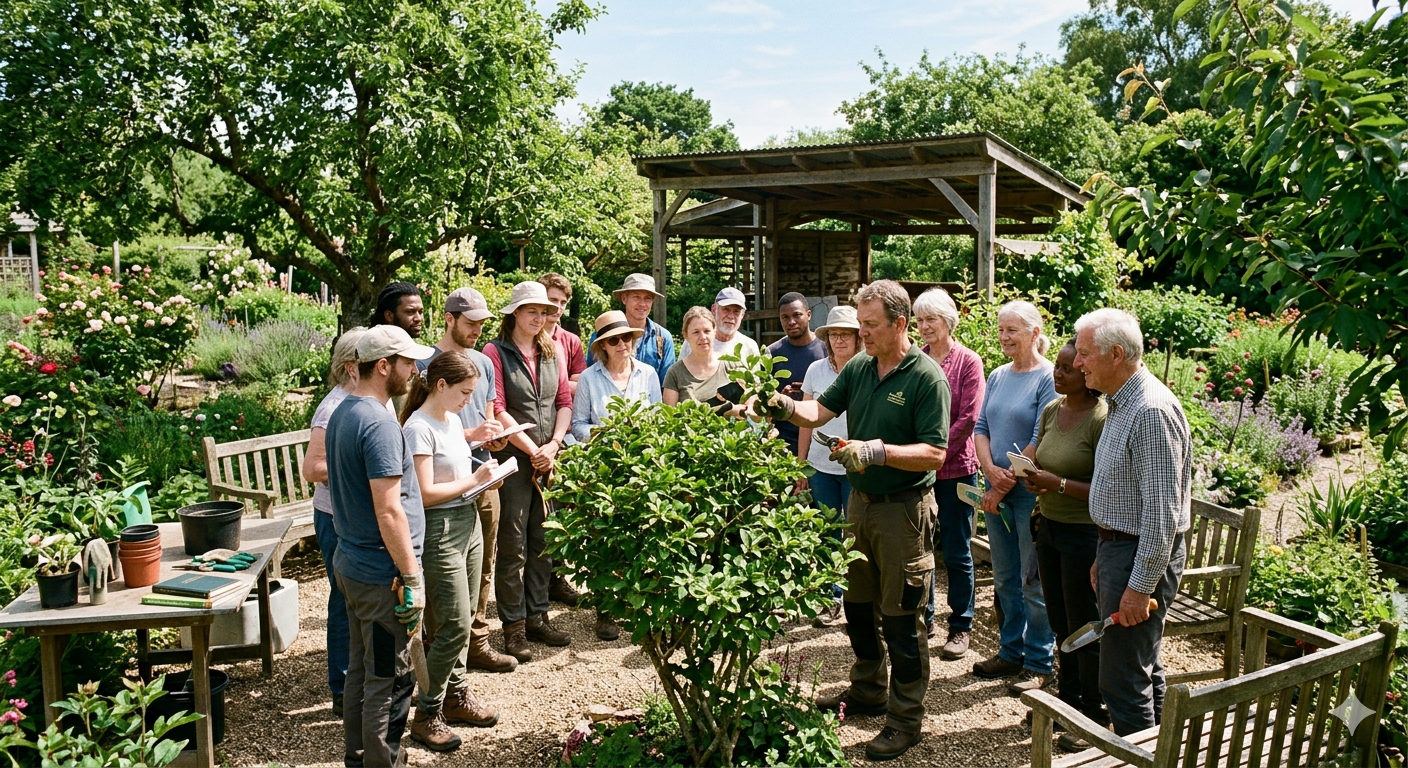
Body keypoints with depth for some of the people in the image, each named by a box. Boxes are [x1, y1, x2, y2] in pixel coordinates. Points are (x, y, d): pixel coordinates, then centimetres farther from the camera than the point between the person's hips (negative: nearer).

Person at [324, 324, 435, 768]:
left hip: (352, 564, 10)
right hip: (382, 573, -10)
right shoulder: (379, 423, -22)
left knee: (361, 670, 20)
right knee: (390, 681, 3)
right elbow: (389, 511, -24)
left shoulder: (342, 414, 8)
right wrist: (412, 578, -19)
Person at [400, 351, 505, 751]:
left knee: (462, 619, 15)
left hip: (468, 522, 9)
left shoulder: (452, 419, 9)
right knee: (454, 625, -6)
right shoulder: (419, 428, -17)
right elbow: (426, 492, -20)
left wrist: (485, 476, 4)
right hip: (439, 530, -9)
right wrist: (474, 480, -14)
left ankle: (456, 695, 29)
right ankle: (427, 714, 9)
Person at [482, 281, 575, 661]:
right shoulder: (496, 352, -4)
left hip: (549, 459, 5)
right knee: (513, 547, 1)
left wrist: (553, 446, -5)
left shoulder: (552, 351, 12)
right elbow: (497, 410, -11)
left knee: (543, 543, 11)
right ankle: (513, 626, 11)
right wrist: (531, 449, -12)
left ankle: (537, 618, 22)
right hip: (512, 458, -5)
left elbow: (565, 401, 8)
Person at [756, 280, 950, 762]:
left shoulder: (926, 378, -16)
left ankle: (907, 719, 17)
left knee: (901, 618, 2)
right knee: (858, 605, 19)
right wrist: (787, 408, -15)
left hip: (904, 509, -7)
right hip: (860, 501, 7)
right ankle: (866, 691, 38)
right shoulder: (857, 368, 5)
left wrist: (877, 451, -30)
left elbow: (934, 455, -20)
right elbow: (819, 411, 5)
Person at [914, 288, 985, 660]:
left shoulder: (968, 361, -5)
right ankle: (922, 617, 27)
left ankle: (961, 626, 19)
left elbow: (968, 418, -10)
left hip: (955, 468, -3)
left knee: (956, 552, 5)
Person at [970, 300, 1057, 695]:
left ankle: (1039, 663, 16)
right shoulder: (998, 376, 9)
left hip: (1031, 491, -7)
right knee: (1005, 578, 15)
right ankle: (1011, 652, 28)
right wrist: (990, 470, -10)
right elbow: (980, 428, 8)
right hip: (997, 490, 7)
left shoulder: (1049, 378, -12)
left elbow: (1040, 443, -16)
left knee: (1034, 581, 3)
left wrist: (1005, 487, -14)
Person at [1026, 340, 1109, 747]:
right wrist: (1031, 477, -5)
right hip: (1049, 527, 7)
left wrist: (1059, 484, -25)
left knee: (1085, 628, 6)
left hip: (1084, 534, -7)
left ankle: (1095, 716, 23)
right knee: (1059, 621, 19)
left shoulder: (1102, 419, -19)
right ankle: (1068, 697, 36)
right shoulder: (1051, 410, 5)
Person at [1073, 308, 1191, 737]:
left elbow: (1162, 511, -24)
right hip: (1117, 545, 11)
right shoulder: (1121, 404, 12)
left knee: (1123, 678, -4)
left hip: (1143, 555, -10)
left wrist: (1140, 586, -23)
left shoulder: (1151, 411, -21)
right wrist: (1103, 557, 19)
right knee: (1144, 668, 20)